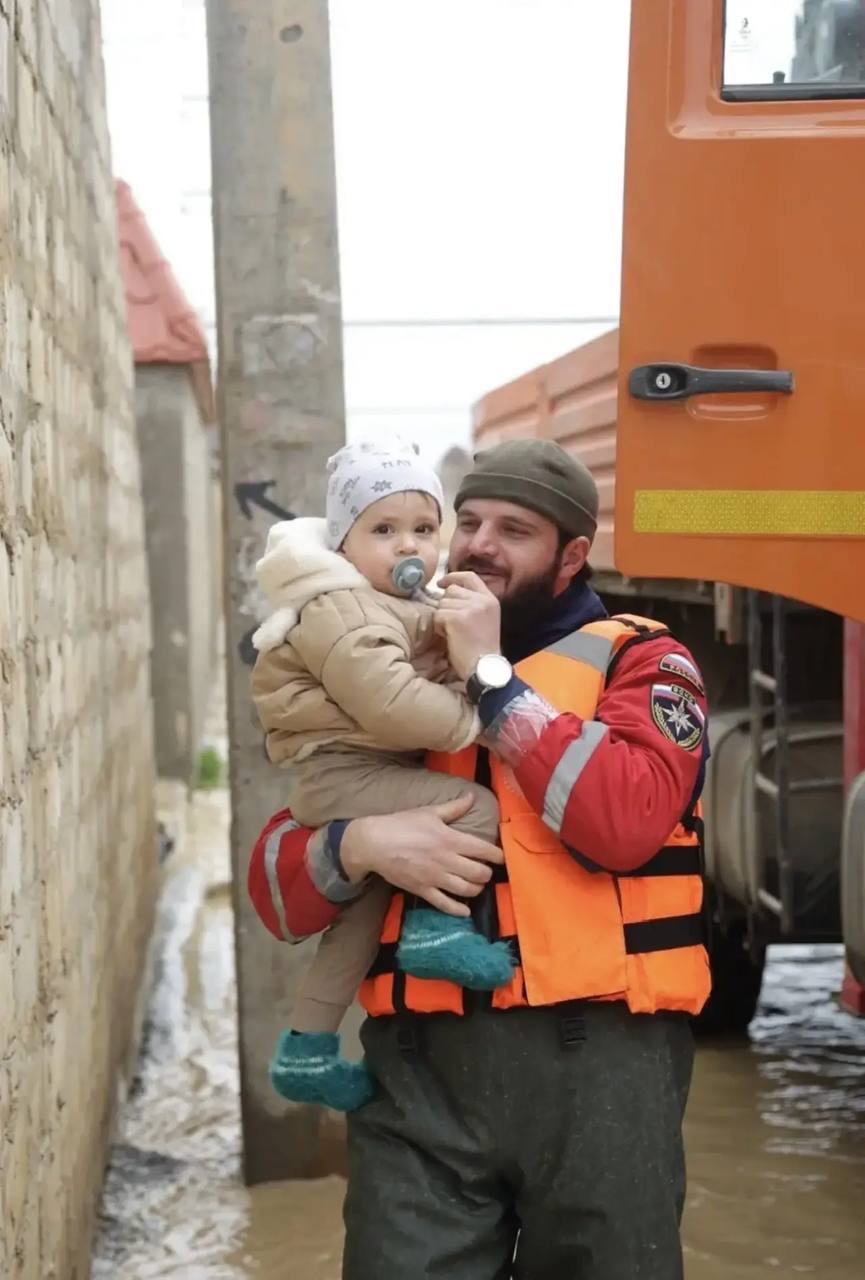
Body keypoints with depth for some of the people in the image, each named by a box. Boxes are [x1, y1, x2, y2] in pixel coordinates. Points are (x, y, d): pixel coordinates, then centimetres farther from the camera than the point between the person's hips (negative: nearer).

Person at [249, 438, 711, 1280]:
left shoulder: (638, 662, 6)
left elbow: (627, 819, -15)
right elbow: (276, 884, 11)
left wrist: (491, 675, -9)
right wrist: (359, 844, -11)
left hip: (597, 1052, -2)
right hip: (421, 1061, 2)